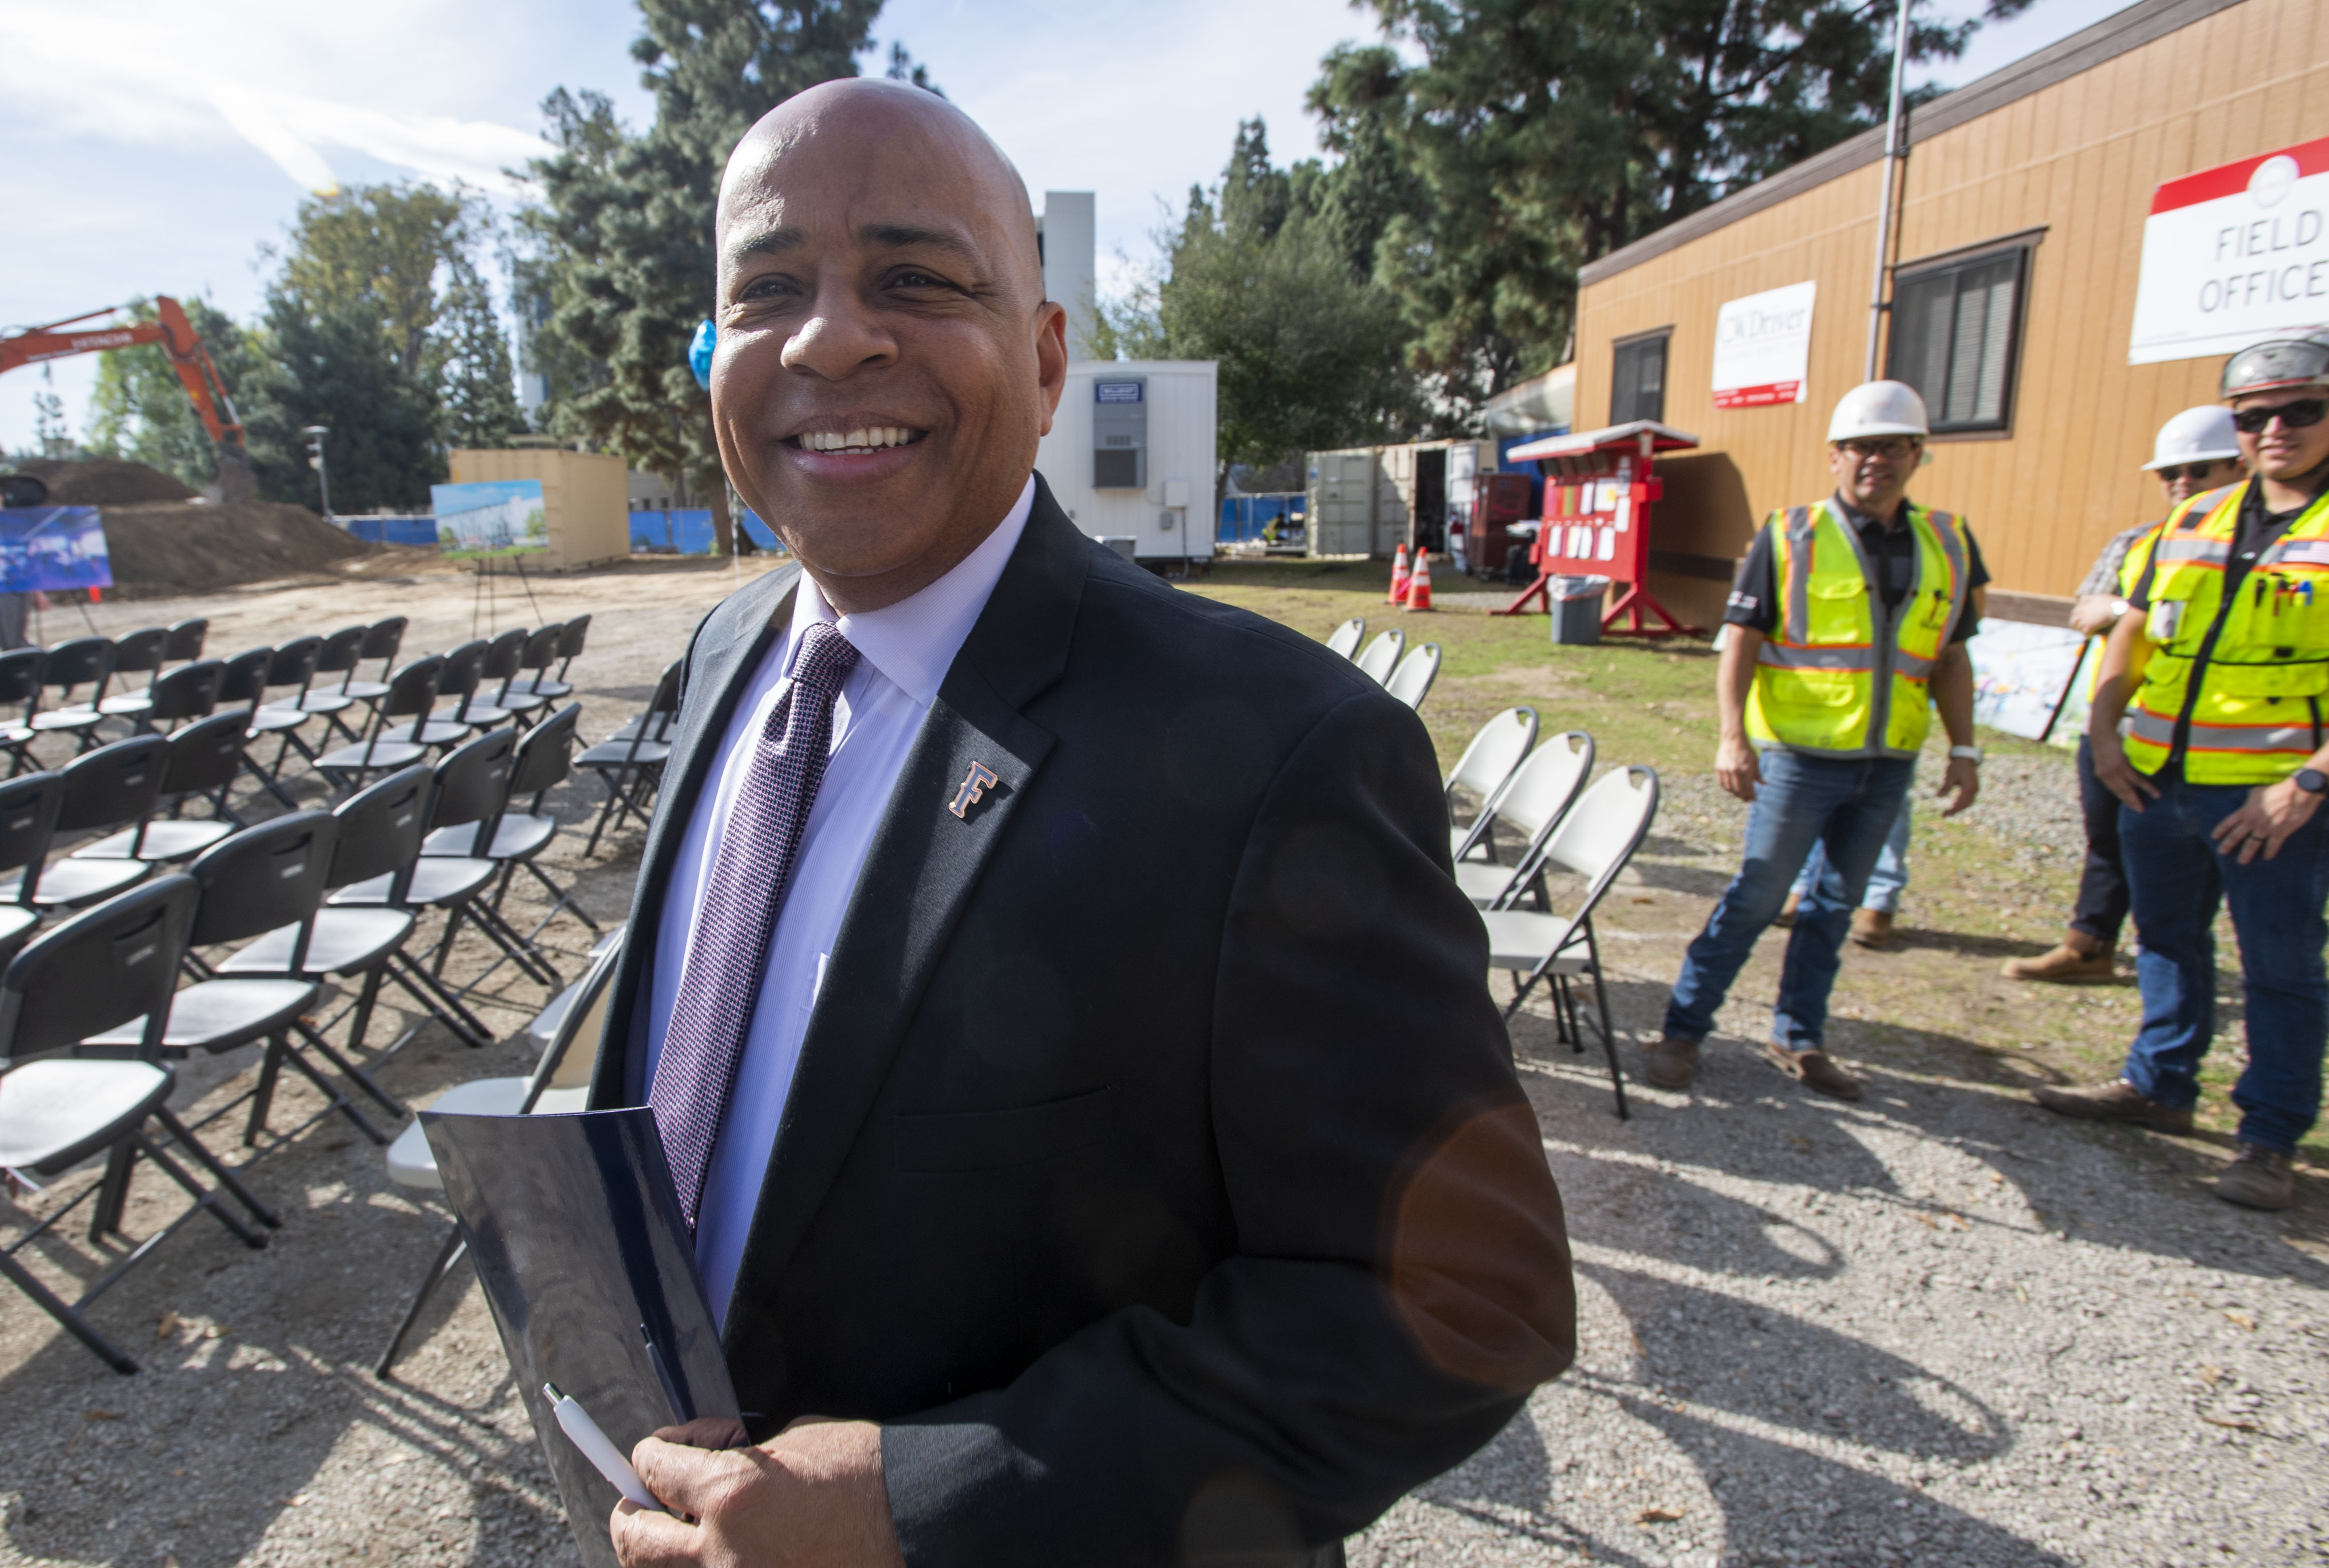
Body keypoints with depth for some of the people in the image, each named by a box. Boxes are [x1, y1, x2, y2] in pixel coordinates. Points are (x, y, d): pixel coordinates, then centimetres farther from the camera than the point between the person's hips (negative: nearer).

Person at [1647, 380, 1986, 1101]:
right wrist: (1732, 735, -17)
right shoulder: (1790, 536, -4)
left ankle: (1798, 1038, 26)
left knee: (1837, 903, 13)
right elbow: (1741, 641, -6)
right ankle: (1683, 1030, 8)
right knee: (1757, 897, -3)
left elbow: (1951, 658, 15)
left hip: (1889, 765, 5)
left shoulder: (1948, 544, 9)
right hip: (1800, 754, -4)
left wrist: (1964, 750, 9)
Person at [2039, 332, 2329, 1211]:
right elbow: (2132, 630, 14)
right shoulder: (2193, 523, 9)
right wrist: (2105, 730, 2)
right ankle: (2159, 1086, 34)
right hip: (2158, 778, 6)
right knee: (2168, 942, 18)